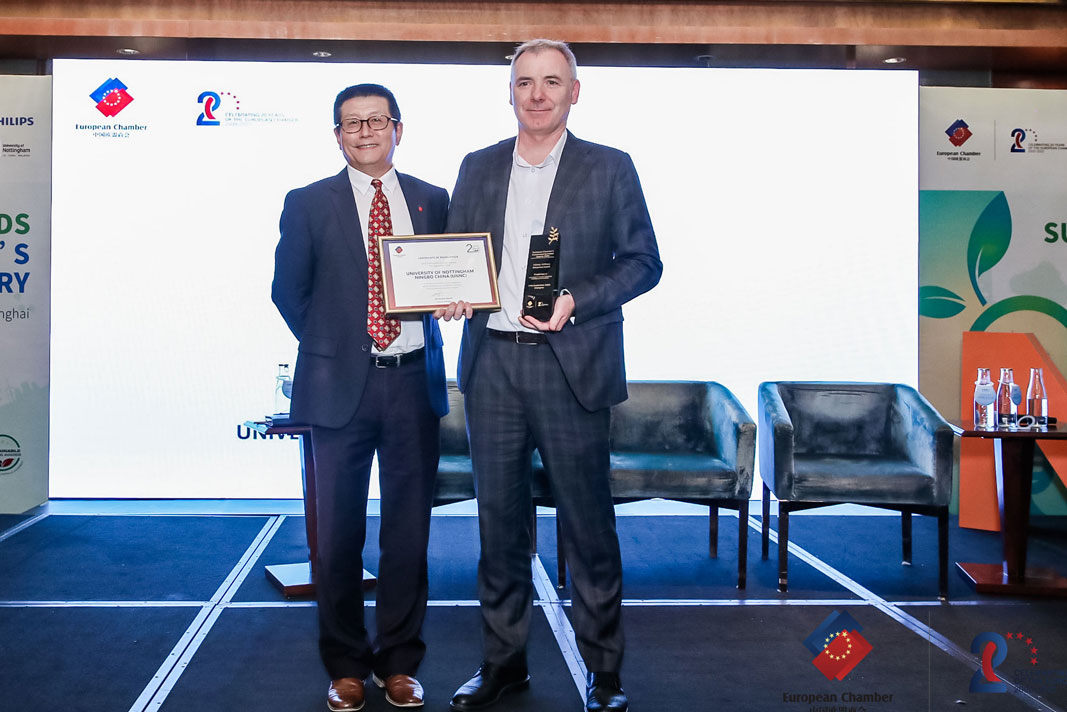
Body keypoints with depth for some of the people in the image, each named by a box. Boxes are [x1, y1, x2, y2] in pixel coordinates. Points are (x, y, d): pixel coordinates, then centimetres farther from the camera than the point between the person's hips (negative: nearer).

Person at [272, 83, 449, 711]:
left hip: (414, 382, 2)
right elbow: (289, 292, 8)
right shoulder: (308, 205, 5)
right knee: (339, 531, 6)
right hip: (341, 384, -1)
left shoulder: (433, 201, 10)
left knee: (409, 529, 7)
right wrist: (329, 350, 4)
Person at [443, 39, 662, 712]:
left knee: (588, 523, 3)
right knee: (499, 517, 11)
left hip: (570, 366, -3)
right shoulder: (478, 168, 13)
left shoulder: (610, 169, 3)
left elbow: (643, 261, 0)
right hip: (491, 362, 4)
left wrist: (575, 302, -14)